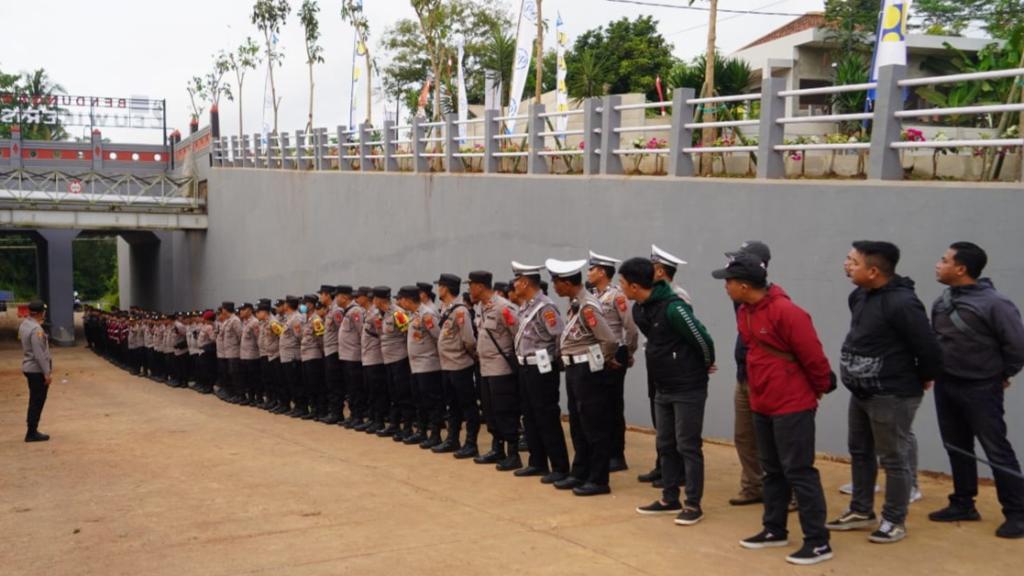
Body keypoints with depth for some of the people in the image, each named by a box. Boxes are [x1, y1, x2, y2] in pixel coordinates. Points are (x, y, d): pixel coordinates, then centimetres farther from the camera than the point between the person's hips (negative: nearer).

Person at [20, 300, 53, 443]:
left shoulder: (24, 324, 7)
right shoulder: (36, 329, -22)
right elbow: (39, 354, -23)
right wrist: (47, 373, -20)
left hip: (28, 367, 9)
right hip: (37, 370, -9)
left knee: (35, 400, 17)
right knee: (37, 401, -1)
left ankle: (32, 430, 23)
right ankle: (32, 433, 4)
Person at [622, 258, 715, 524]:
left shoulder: (672, 307, -24)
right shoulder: (639, 309, 4)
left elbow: (702, 338, -19)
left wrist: (706, 365, -2)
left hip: (688, 388, -8)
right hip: (662, 388, 8)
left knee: (688, 446, -2)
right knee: (665, 445, 13)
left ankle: (693, 505, 5)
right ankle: (670, 499, 23)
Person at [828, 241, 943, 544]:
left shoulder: (901, 303, -25)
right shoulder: (860, 296, 3)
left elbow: (928, 347, -21)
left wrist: (924, 379, -5)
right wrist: (857, 374, 16)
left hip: (892, 396, -9)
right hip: (861, 392, 9)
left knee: (893, 458, 3)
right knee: (860, 451, 19)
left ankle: (894, 521, 16)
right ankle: (861, 511, 33)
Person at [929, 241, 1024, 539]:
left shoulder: (995, 304, -18)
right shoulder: (942, 302, 4)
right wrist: (935, 371, 11)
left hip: (980, 389, -7)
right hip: (945, 386, 7)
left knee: (997, 451, -2)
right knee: (957, 448, 15)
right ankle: (963, 504, 28)